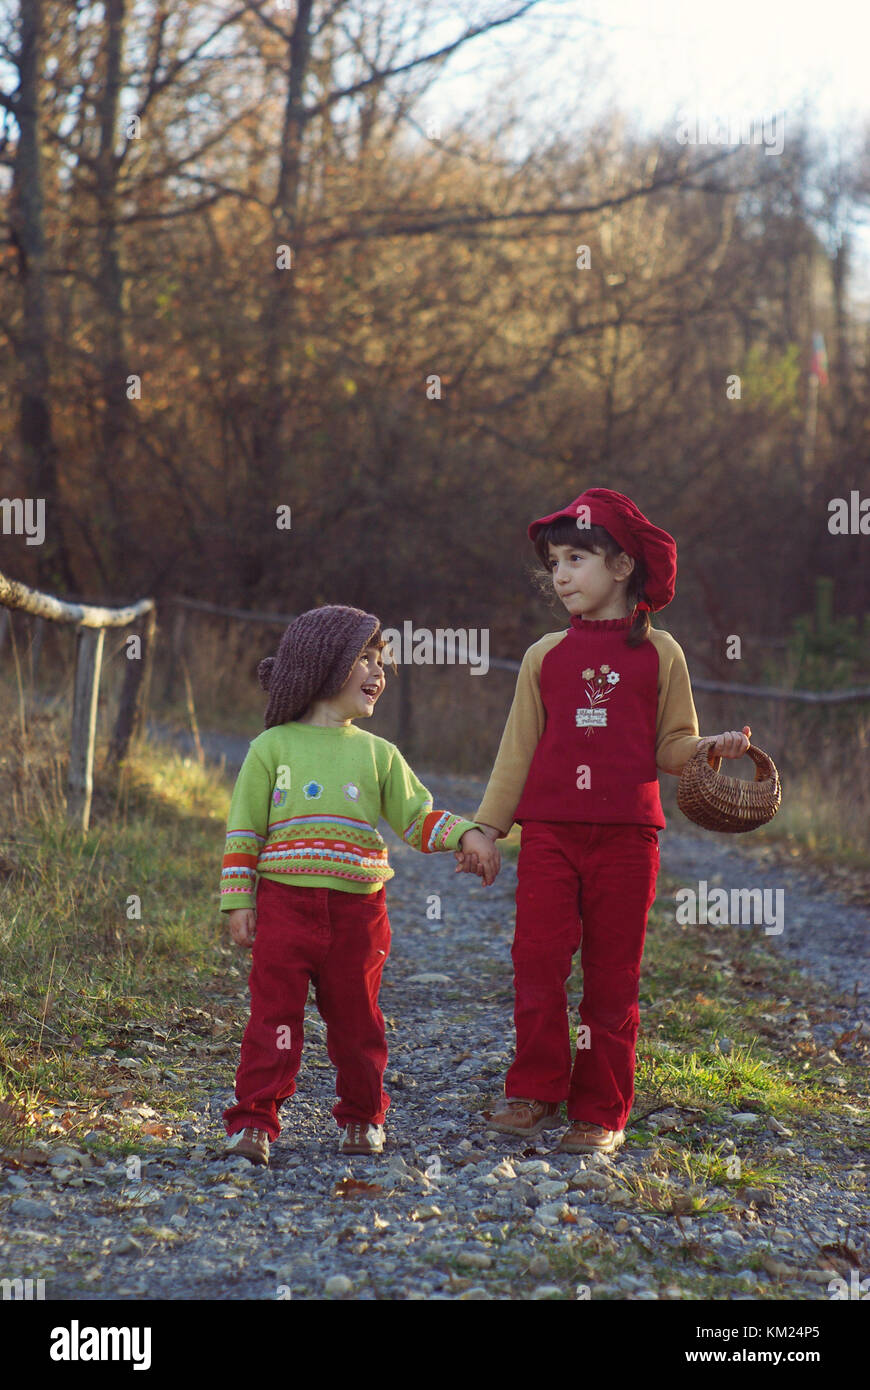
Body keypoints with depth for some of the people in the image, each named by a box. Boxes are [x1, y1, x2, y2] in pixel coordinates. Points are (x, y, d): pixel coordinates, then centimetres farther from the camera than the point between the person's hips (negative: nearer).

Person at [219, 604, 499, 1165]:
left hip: (357, 911, 3)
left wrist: (467, 835, -4)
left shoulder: (378, 754, 12)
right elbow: (244, 829, 3)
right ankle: (253, 1121, -1)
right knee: (274, 1017, -6)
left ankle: (362, 1117, 24)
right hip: (284, 903, -3)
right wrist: (239, 900, -2)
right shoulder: (273, 747, 4)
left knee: (356, 1018, 10)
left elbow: (418, 816, 14)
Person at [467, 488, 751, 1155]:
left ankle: (601, 1113, 10)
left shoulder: (658, 653, 6)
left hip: (626, 836, -1)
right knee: (537, 957, -8)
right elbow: (518, 751, 13)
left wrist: (716, 746, -11)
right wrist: (487, 827, 9)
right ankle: (537, 1093, 5)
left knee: (612, 975, 3)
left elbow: (672, 747, 9)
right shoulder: (545, 656, 11)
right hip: (549, 831, 2)